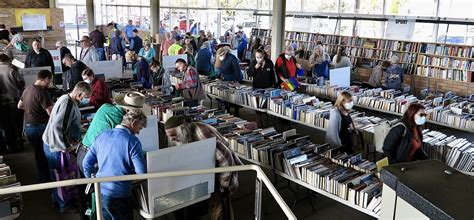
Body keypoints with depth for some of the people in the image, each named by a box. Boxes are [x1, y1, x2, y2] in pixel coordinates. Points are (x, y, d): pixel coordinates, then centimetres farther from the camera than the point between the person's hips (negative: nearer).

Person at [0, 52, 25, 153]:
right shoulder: (12, 69, -8)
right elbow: (21, 83, -7)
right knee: (16, 123, 13)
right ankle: (18, 144, 20)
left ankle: (10, 146, 19)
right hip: (14, 100, -1)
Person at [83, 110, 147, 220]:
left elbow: (86, 163, 9)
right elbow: (142, 172, -16)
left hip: (100, 192, 6)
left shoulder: (101, 136, 4)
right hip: (120, 195, -5)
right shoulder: (132, 141, -13)